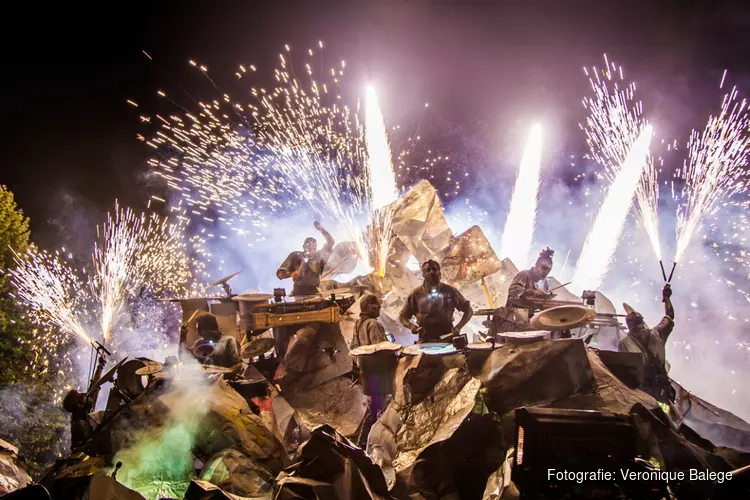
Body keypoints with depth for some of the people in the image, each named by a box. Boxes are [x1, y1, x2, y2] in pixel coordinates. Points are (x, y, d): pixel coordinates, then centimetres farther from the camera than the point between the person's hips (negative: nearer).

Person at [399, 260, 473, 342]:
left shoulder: (450, 291, 2)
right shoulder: (416, 294, 2)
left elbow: (468, 310, 9)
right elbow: (402, 317, 10)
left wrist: (458, 327, -6)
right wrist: (411, 326, -11)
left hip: (447, 339, 0)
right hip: (425, 340, 0)